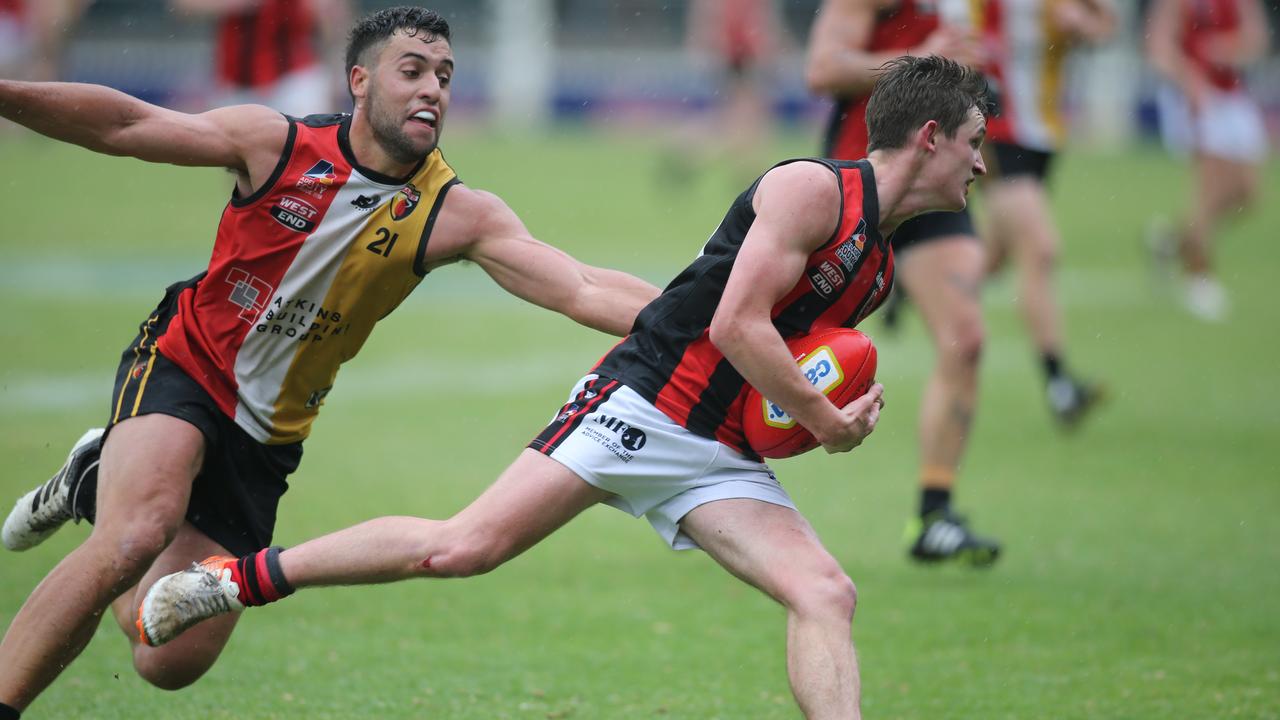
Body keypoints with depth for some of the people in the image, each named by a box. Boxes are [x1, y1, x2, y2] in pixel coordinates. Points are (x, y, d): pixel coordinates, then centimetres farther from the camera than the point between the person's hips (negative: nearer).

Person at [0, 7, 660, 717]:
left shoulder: (454, 214, -11)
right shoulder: (280, 145, -13)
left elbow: (585, 291, -18)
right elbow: (124, 125, -11)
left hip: (269, 434, 3)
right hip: (184, 366, -3)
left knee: (171, 662, 2)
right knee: (137, 538, -33)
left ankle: (97, 487, 29)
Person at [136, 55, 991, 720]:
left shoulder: (880, 269, 18)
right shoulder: (810, 189, -8)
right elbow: (736, 327, -16)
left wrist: (842, 417, 9)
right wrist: (822, 421, -8)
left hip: (721, 456, 8)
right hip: (642, 403, -8)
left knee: (829, 594, -15)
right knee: (463, 545, -14)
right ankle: (235, 578, -1)